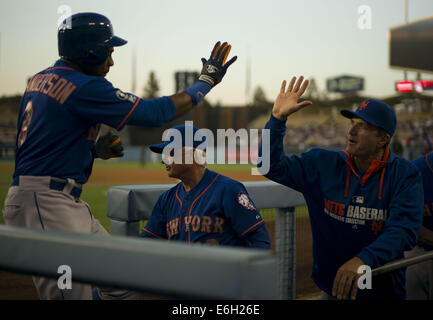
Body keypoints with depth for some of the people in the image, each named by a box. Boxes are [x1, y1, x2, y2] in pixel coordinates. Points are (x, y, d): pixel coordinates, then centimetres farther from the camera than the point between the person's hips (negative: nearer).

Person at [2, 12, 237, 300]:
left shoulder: (41, 79, 14)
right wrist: (206, 81, -3)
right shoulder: (86, 88, -15)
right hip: (43, 201, -10)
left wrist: (96, 149, 10)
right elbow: (156, 112, -14)